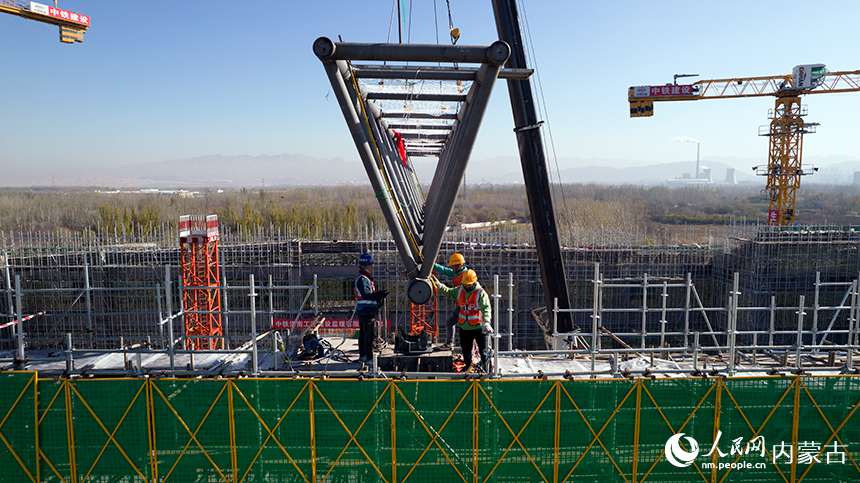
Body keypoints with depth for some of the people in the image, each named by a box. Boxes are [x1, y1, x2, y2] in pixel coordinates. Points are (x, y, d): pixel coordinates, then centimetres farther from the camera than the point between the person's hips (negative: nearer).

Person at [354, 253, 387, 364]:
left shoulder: (362, 277, 18)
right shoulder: (363, 278, -15)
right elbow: (366, 295, -24)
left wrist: (379, 297, 14)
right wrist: (379, 294, -28)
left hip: (362, 311, 11)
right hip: (366, 311, -11)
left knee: (363, 334, 17)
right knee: (369, 335, -8)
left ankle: (362, 355, 26)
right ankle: (369, 358, -5)